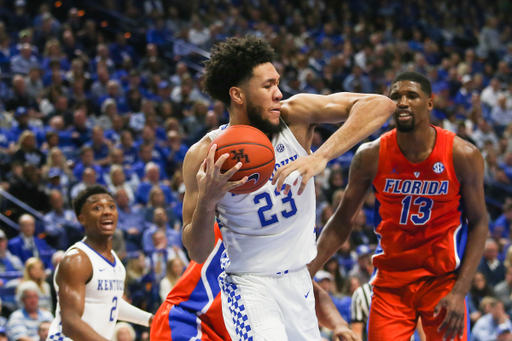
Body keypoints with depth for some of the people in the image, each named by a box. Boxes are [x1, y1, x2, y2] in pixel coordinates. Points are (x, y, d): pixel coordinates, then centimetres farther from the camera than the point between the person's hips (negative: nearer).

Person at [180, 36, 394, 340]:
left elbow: (379, 105, -25)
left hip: (299, 281, 4)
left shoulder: (295, 115, -12)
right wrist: (206, 202, -33)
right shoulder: (205, 155, -17)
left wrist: (321, 156, -37)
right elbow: (198, 252, -13)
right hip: (251, 288, -4)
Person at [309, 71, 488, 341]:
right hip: (390, 280, 1)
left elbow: (478, 223, -4)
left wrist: (460, 291, -13)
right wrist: (306, 273, -6)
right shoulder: (371, 156, -7)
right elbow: (343, 220, 3)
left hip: (443, 278, -1)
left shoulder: (462, 156, -10)